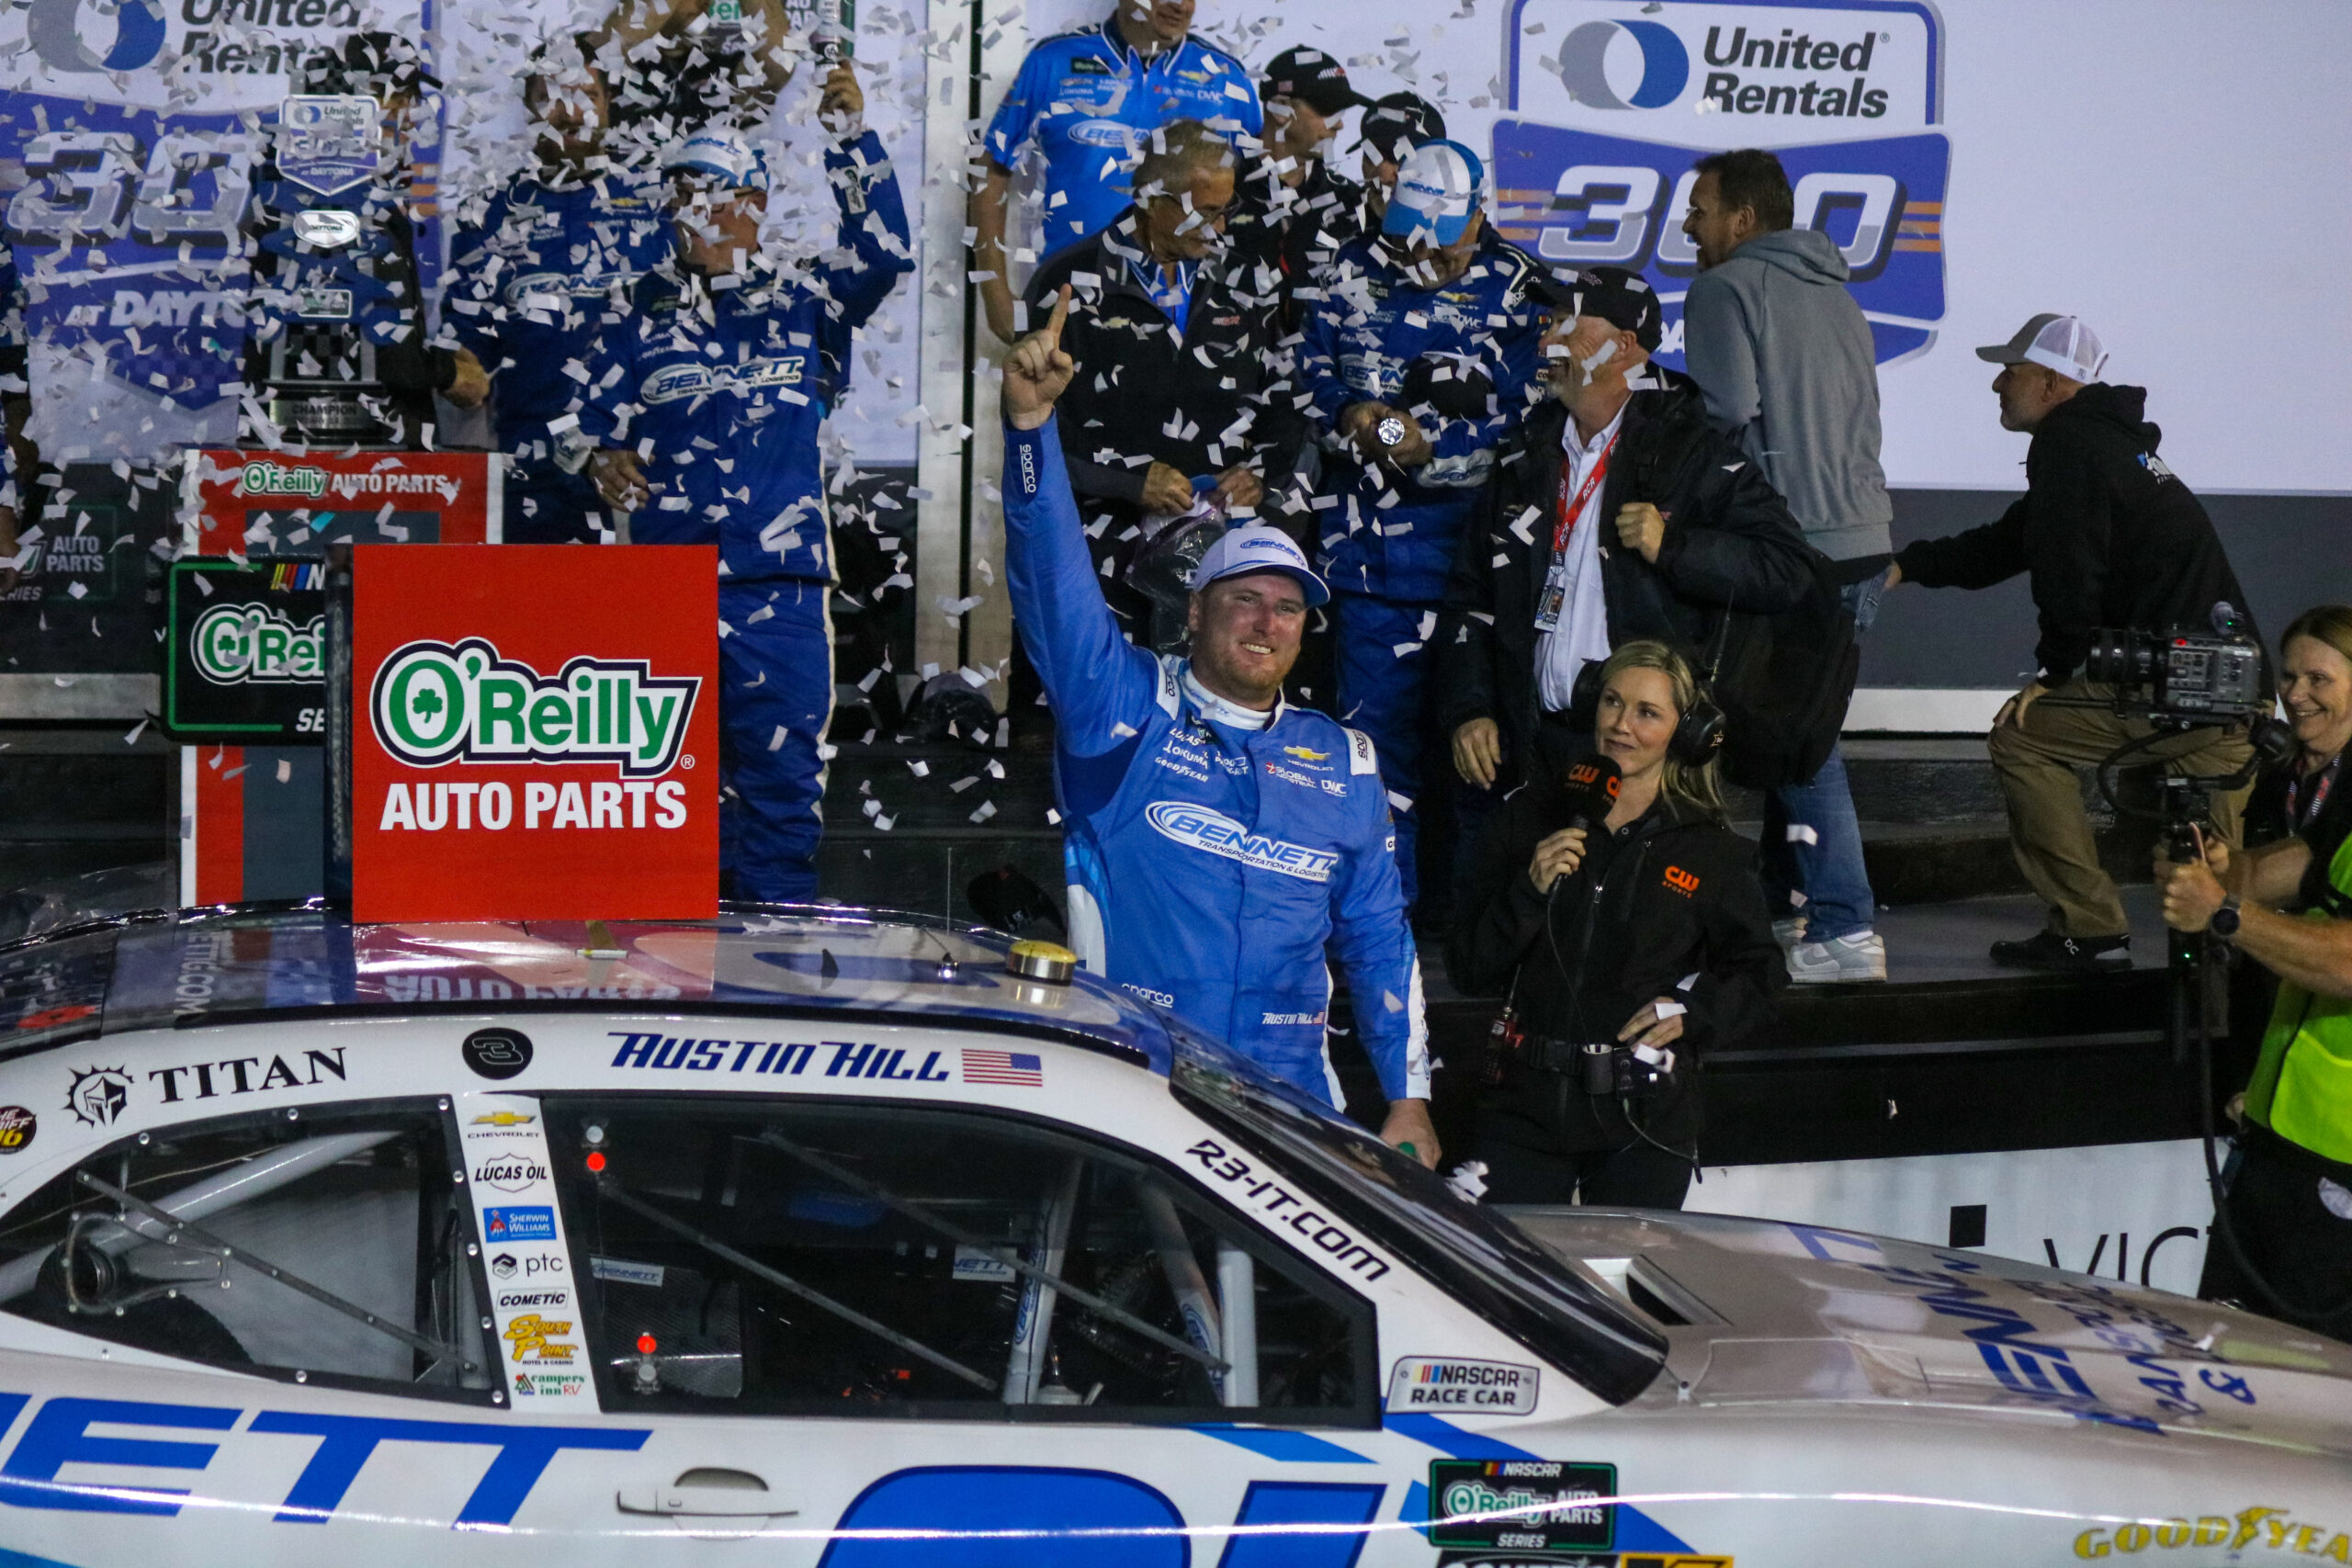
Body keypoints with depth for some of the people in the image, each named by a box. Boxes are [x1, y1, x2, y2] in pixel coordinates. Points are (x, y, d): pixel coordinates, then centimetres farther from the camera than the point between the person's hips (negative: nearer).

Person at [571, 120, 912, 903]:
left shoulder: (803, 304, 10)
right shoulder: (641, 314, 12)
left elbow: (883, 252, -2)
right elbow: (590, 416, 13)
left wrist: (853, 139, -7)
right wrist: (602, 458, -9)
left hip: (780, 583, -1)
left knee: (783, 767, -3)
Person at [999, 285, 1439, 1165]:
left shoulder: (1342, 763, 15)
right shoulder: (1126, 710, 6)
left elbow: (1378, 935, 19)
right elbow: (1054, 580, -7)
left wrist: (1408, 1097, 13)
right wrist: (1031, 422, -19)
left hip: (1287, 1098, 3)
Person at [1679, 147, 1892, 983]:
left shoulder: (1728, 288, -6)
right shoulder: (1833, 292, 20)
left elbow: (1729, 408, -19)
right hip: (1863, 538, 9)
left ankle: (1845, 930, -12)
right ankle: (1786, 907, 21)